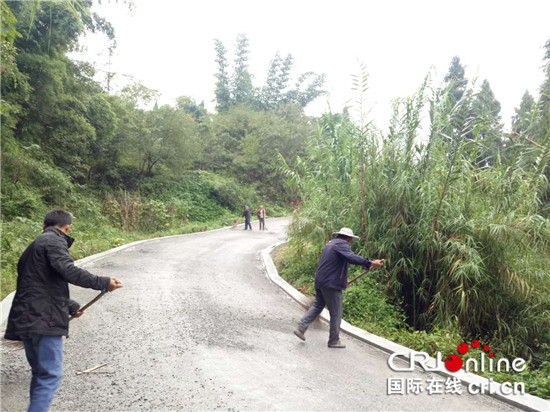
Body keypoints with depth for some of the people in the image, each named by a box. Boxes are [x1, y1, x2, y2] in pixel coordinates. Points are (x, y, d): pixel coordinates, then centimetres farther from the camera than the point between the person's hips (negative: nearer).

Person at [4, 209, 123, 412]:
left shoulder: (34, 245, 24)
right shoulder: (54, 240, -6)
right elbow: (68, 270, -23)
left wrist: (71, 307, 39)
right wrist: (104, 283, -20)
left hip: (27, 319, 10)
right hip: (45, 319, -10)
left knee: (40, 373, 18)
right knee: (50, 375, -8)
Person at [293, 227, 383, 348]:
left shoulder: (329, 244, 19)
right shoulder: (341, 245, -11)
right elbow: (351, 257, -31)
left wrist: (342, 279, 31)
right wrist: (370, 263, -40)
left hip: (320, 282, 9)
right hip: (332, 285, -9)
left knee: (317, 306, 21)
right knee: (336, 313, 3)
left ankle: (301, 329, 15)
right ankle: (334, 341, 12)